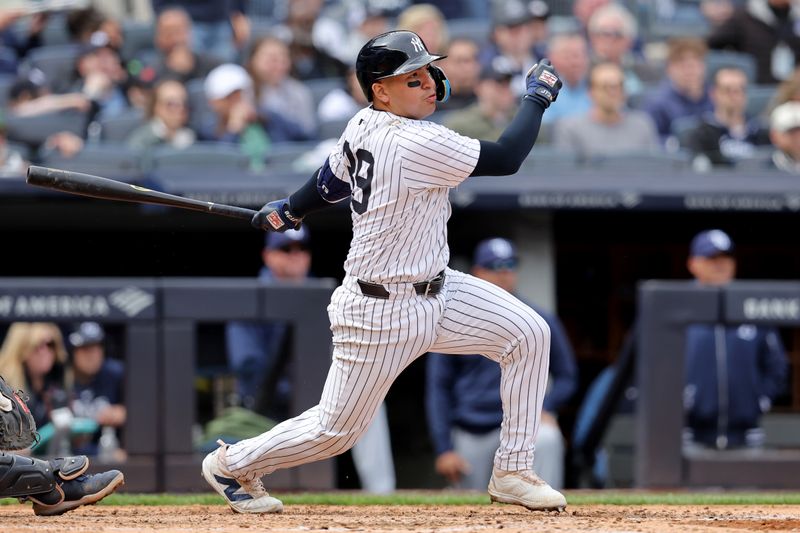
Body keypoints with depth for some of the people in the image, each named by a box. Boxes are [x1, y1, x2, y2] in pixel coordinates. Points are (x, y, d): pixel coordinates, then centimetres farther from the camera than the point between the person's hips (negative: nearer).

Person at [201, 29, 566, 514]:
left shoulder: (364, 125, -1)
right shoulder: (414, 144, -28)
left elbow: (332, 181, 16)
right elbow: (506, 158, -24)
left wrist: (290, 210, 35)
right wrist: (538, 95, -11)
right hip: (382, 311, -10)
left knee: (528, 333, -1)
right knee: (336, 430, 3)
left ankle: (512, 473, 6)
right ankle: (232, 464, 29)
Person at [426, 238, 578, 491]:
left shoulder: (541, 323, 6)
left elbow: (566, 377, 14)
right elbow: (438, 389, 5)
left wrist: (546, 409, -7)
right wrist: (444, 449, -3)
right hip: (470, 437, 1)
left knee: (546, 439, -33)